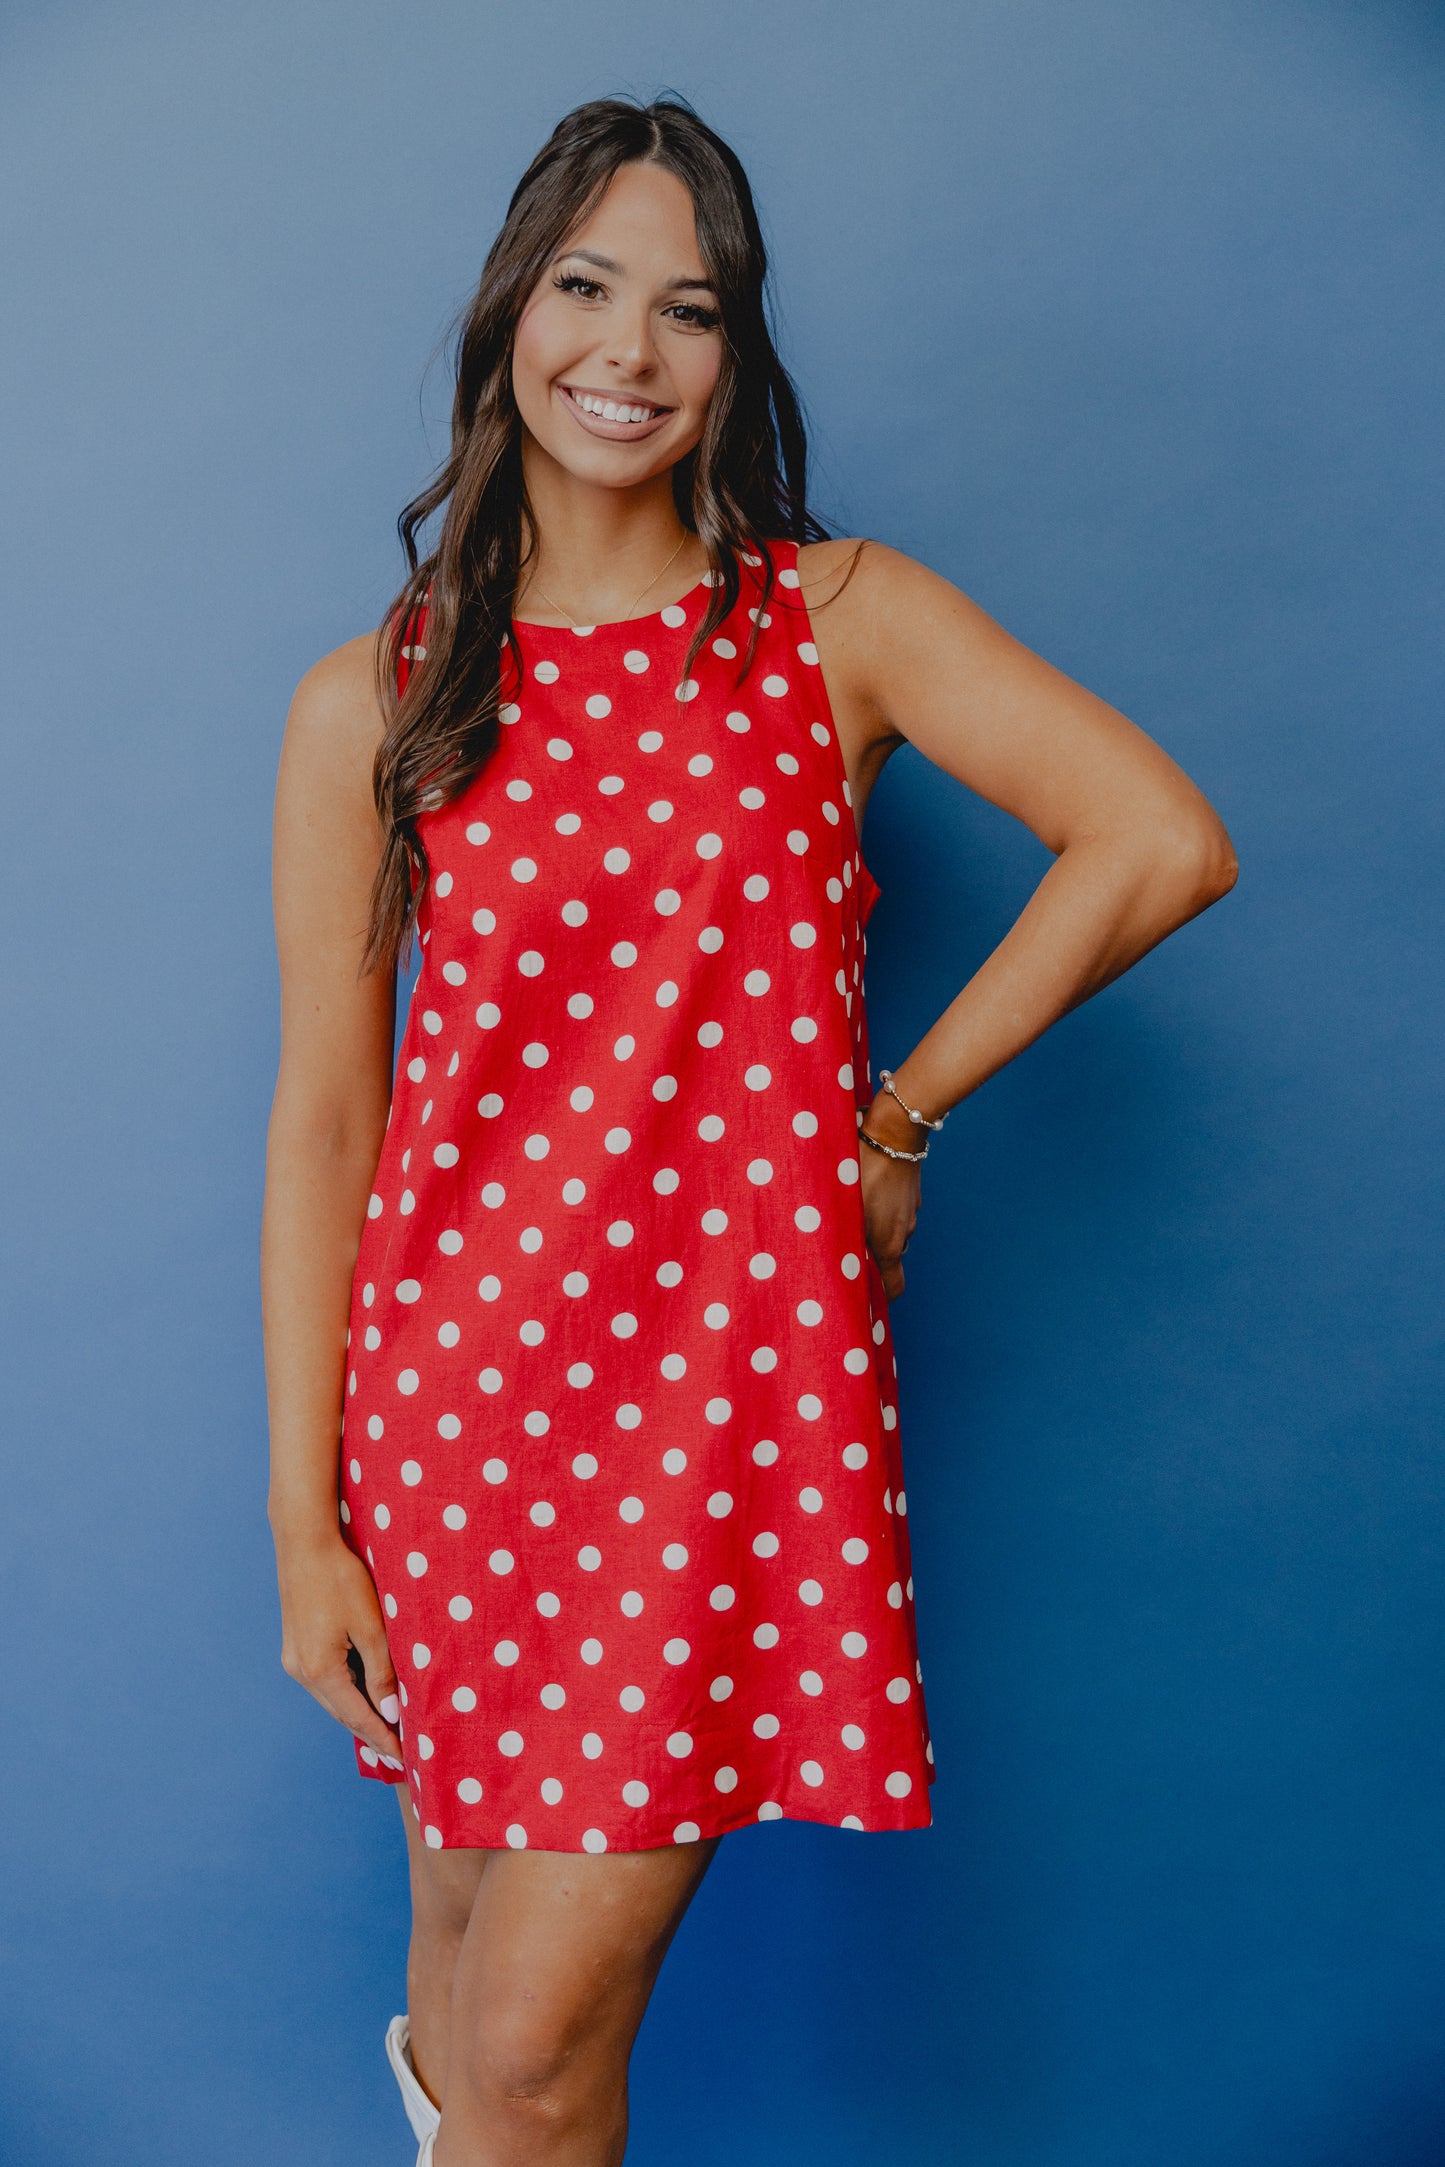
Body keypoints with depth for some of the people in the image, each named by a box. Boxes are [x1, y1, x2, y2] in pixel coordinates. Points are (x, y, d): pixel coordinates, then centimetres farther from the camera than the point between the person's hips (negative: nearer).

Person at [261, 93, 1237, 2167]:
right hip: (460, 1364, 2)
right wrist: (305, 1516, -1)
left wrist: (904, 1105, -5)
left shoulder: (845, 622, 2)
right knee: (475, 1891, 18)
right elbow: (322, 1116, 1)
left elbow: (1165, 843, -8)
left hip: (740, 1369, -1)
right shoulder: (373, 704, 3)